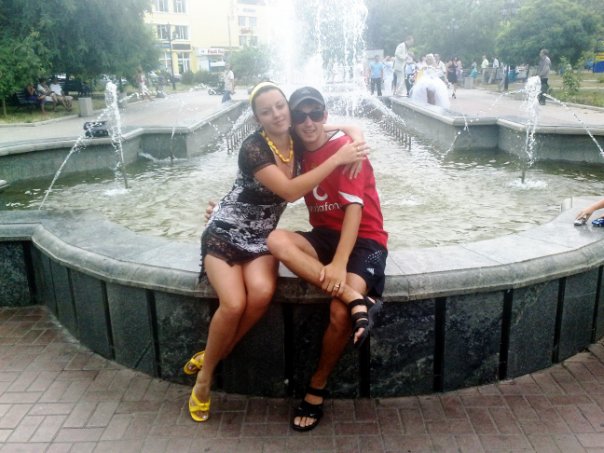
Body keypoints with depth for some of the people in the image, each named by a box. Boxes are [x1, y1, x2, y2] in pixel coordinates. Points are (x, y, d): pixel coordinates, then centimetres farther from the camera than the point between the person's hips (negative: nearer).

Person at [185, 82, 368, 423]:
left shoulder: (296, 140, -2)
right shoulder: (253, 148, -20)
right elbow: (290, 191, -29)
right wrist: (337, 159, -27)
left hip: (261, 237, 4)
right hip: (225, 232, -4)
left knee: (262, 292, -27)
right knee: (234, 304, -28)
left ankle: (208, 359, -5)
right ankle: (204, 377, -1)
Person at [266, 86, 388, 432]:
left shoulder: (345, 146, -10)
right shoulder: (298, 154, 10)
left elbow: (354, 206, -18)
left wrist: (340, 263, -28)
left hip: (364, 240, -5)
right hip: (325, 236, 5)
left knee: (340, 313, -27)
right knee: (276, 239, -27)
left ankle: (317, 387, 2)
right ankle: (357, 300, -30)